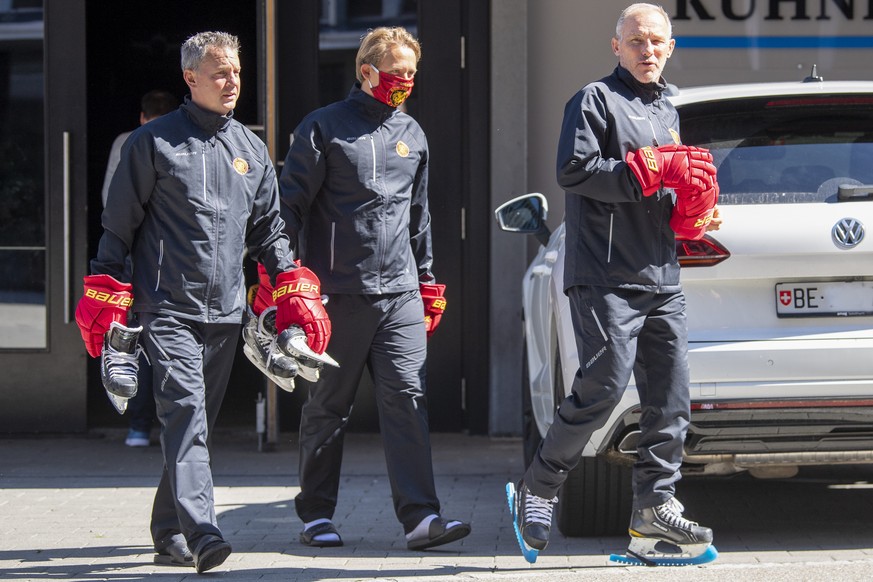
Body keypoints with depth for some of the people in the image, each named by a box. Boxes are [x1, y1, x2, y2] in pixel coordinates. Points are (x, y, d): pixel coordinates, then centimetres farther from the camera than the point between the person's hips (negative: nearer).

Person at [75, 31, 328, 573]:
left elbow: (270, 229, 22)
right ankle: (201, 531, -28)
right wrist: (106, 301, -1)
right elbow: (119, 225, 3)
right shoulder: (153, 142, 0)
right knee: (185, 415, -18)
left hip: (226, 312, 5)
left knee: (199, 422, 10)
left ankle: (170, 534, 21)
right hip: (168, 309, -5)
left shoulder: (251, 149, 15)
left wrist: (294, 293, 10)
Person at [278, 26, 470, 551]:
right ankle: (317, 514, 15)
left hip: (399, 292, 4)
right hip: (338, 290, -4)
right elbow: (291, 205, -1)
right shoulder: (324, 129, -2)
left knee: (408, 398, -7)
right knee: (328, 406, 5)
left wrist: (427, 282, 23)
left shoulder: (412, 135, 16)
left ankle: (420, 515, -12)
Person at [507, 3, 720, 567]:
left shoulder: (667, 111, 25)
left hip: (662, 277, 8)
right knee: (603, 389, -14)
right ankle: (536, 490, 0)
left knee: (671, 397, 2)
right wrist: (650, 172, -17)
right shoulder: (596, 100, 0)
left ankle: (656, 504, 5)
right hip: (607, 277, -8)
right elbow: (575, 170, -14)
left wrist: (689, 214, 9)